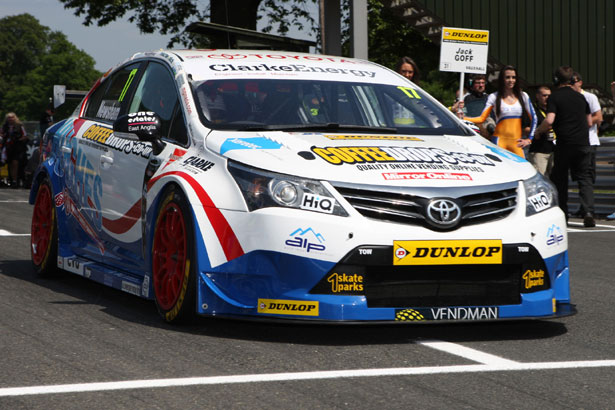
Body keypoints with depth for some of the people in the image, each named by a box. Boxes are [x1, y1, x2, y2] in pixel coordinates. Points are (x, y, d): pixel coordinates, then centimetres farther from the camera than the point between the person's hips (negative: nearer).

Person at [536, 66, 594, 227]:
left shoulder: (555, 97, -4)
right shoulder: (580, 97, 12)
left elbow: (549, 121, -16)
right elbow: (589, 122, 17)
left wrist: (538, 131, 1)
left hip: (564, 144, -3)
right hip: (583, 144, 3)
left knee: (559, 179, 11)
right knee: (585, 179, 4)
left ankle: (562, 214, 13)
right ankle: (588, 212, -14)